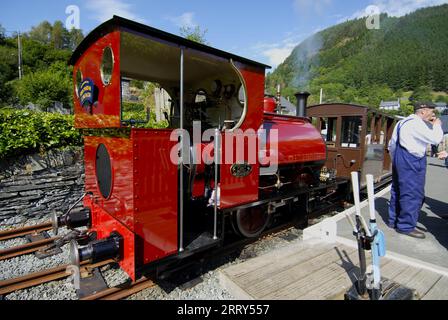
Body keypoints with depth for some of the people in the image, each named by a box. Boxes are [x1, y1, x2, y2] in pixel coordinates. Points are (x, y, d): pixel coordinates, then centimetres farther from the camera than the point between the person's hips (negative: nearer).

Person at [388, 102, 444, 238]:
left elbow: (392, 145, 20)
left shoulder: (402, 122, 17)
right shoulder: (416, 123, -13)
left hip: (399, 159, 10)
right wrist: (437, 125, 1)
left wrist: (395, 160, 27)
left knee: (397, 191, 15)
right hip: (412, 161, -10)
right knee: (413, 194, -3)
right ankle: (406, 226, 4)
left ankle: (394, 220, 25)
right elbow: (435, 139, -16)